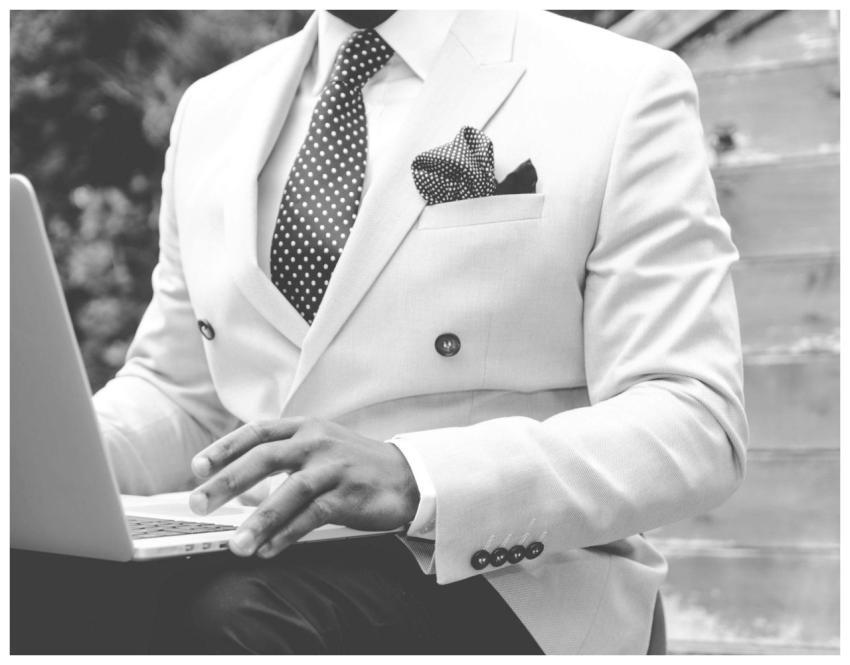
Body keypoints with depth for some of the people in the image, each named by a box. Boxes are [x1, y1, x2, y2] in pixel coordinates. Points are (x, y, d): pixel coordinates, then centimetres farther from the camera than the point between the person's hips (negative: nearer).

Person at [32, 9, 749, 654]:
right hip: (259, 552, 4)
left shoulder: (620, 89, -2)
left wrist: (418, 478, -27)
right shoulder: (214, 108, 14)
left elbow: (695, 426, -11)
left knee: (226, 614, -31)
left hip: (494, 574, -3)